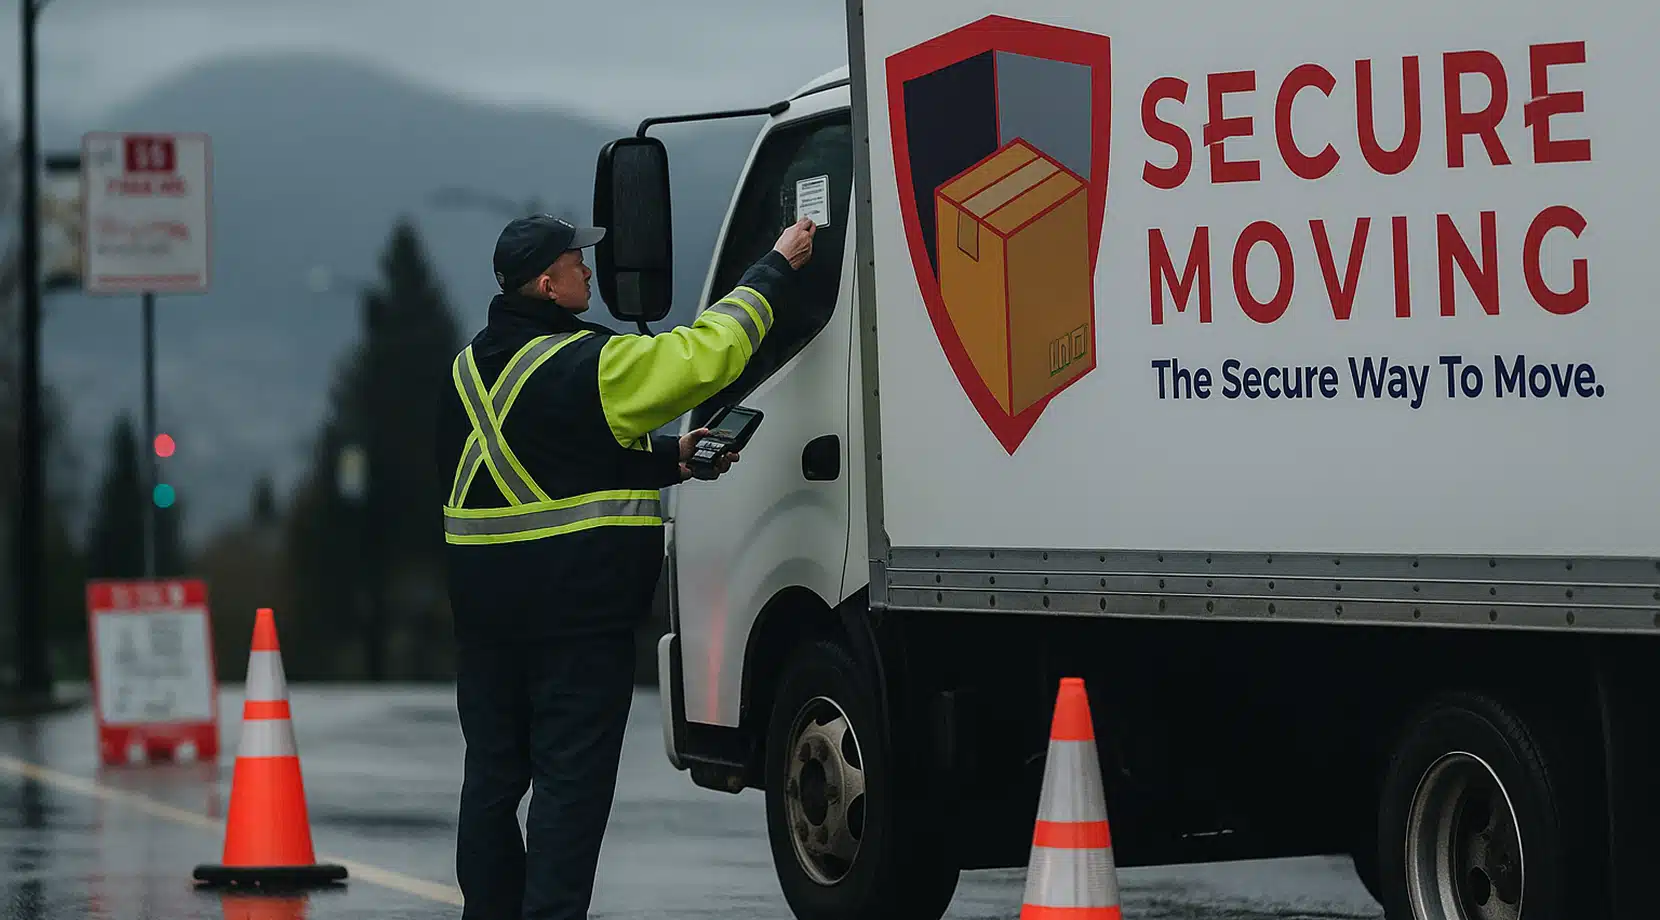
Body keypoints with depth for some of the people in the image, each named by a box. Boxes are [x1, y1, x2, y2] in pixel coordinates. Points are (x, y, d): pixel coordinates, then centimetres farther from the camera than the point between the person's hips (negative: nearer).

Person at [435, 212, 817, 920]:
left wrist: (671, 459, 11)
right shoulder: (593, 365, -15)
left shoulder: (471, 368, 10)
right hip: (578, 610, -7)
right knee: (571, 782, -3)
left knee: (492, 774, 13)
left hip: (484, 606, 7)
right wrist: (778, 267, 0)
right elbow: (710, 352, -12)